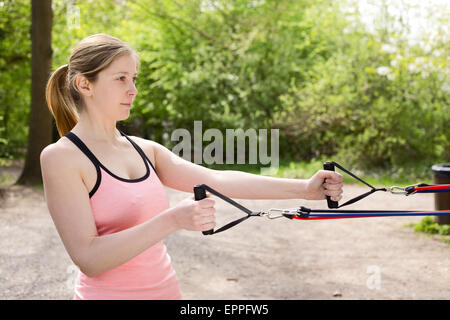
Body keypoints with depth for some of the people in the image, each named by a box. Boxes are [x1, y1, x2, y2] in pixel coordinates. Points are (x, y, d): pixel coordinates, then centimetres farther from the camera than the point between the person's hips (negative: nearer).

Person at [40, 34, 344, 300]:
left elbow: (216, 179, -2)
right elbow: (89, 258, -20)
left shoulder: (145, 150, 6)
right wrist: (171, 221, -30)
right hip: (109, 292, -6)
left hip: (166, 289, 6)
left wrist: (304, 188, -10)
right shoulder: (62, 157, -13)